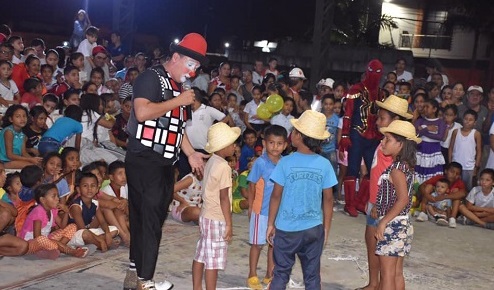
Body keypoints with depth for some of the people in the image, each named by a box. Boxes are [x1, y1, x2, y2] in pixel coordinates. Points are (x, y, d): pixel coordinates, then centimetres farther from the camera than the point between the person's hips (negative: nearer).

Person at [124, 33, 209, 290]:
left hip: (163, 163, 9)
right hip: (144, 161, -9)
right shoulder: (151, 77, -10)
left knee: (149, 219, 13)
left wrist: (190, 153, 15)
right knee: (148, 220, -6)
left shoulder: (176, 86, 17)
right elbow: (142, 112, -25)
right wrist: (178, 101, -17)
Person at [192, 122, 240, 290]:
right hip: (217, 220, -9)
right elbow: (223, 197, -18)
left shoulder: (211, 162, 8)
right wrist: (229, 224, -13)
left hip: (206, 216, 9)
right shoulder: (224, 167, -18)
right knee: (213, 261, -2)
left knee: (201, 256, 14)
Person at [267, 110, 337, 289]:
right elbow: (328, 199, -1)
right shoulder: (325, 165, -6)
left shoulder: (285, 163, -12)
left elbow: (276, 196, -7)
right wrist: (326, 228, 10)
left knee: (281, 274, 12)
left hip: (286, 229, -1)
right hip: (313, 229, 2)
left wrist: (270, 224, 4)